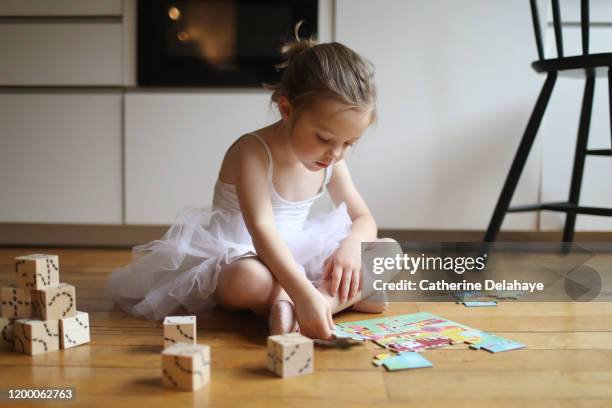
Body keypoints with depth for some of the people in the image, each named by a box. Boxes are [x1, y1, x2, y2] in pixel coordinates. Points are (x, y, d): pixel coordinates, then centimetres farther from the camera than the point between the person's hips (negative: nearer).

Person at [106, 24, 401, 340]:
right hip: (234, 261, -7)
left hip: (297, 261, 7)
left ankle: (285, 303, -28)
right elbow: (262, 230, -35)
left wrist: (352, 244, -21)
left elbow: (364, 219, 4)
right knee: (248, 279, -44)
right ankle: (345, 299, -26)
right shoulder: (252, 152, -21)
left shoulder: (329, 160, 0)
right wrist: (303, 292, -49)